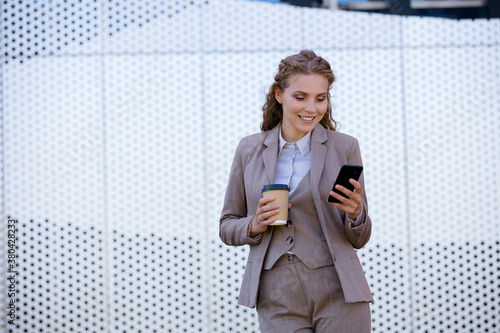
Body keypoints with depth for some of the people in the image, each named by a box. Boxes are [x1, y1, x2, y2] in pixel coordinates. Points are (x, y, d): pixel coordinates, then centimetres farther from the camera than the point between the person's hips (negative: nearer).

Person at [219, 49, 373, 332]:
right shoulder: (250, 149, 7)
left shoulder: (344, 147, 3)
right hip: (278, 303, 1)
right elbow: (227, 226, 13)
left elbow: (358, 239, 7)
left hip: (338, 297, -1)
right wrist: (254, 226, -8)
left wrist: (356, 213, -15)